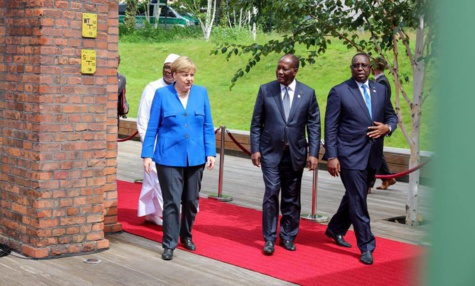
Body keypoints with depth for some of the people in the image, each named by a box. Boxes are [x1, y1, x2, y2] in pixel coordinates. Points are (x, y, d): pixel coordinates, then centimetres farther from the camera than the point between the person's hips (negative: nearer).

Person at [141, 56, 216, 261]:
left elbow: (208, 126, 6)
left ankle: (186, 236, 32)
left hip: (196, 158, 3)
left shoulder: (201, 93, 4)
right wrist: (147, 155, -3)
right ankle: (169, 244, 6)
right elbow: (152, 127, 0)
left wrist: (211, 152, -1)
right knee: (172, 202, -4)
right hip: (169, 157, -3)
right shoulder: (162, 94, -2)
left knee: (191, 201, 13)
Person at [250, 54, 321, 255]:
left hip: (295, 153, 1)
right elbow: (256, 123, 3)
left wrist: (313, 153, -5)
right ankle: (269, 238, 2)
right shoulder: (265, 90, 0)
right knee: (271, 193, -8)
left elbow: (314, 125, 1)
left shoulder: (308, 93, 1)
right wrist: (255, 149, -3)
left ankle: (288, 236, 23)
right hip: (271, 152, -1)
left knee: (292, 197, 9)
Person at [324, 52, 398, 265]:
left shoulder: (381, 90, 9)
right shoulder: (339, 92, -5)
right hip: (350, 155, -5)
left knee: (354, 197, 18)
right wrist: (331, 156, -12)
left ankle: (335, 229, 39)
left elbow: (391, 116, 16)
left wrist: (387, 128, -9)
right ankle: (366, 247, 5)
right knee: (358, 202, -3)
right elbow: (330, 127, -7)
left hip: (372, 156, 6)